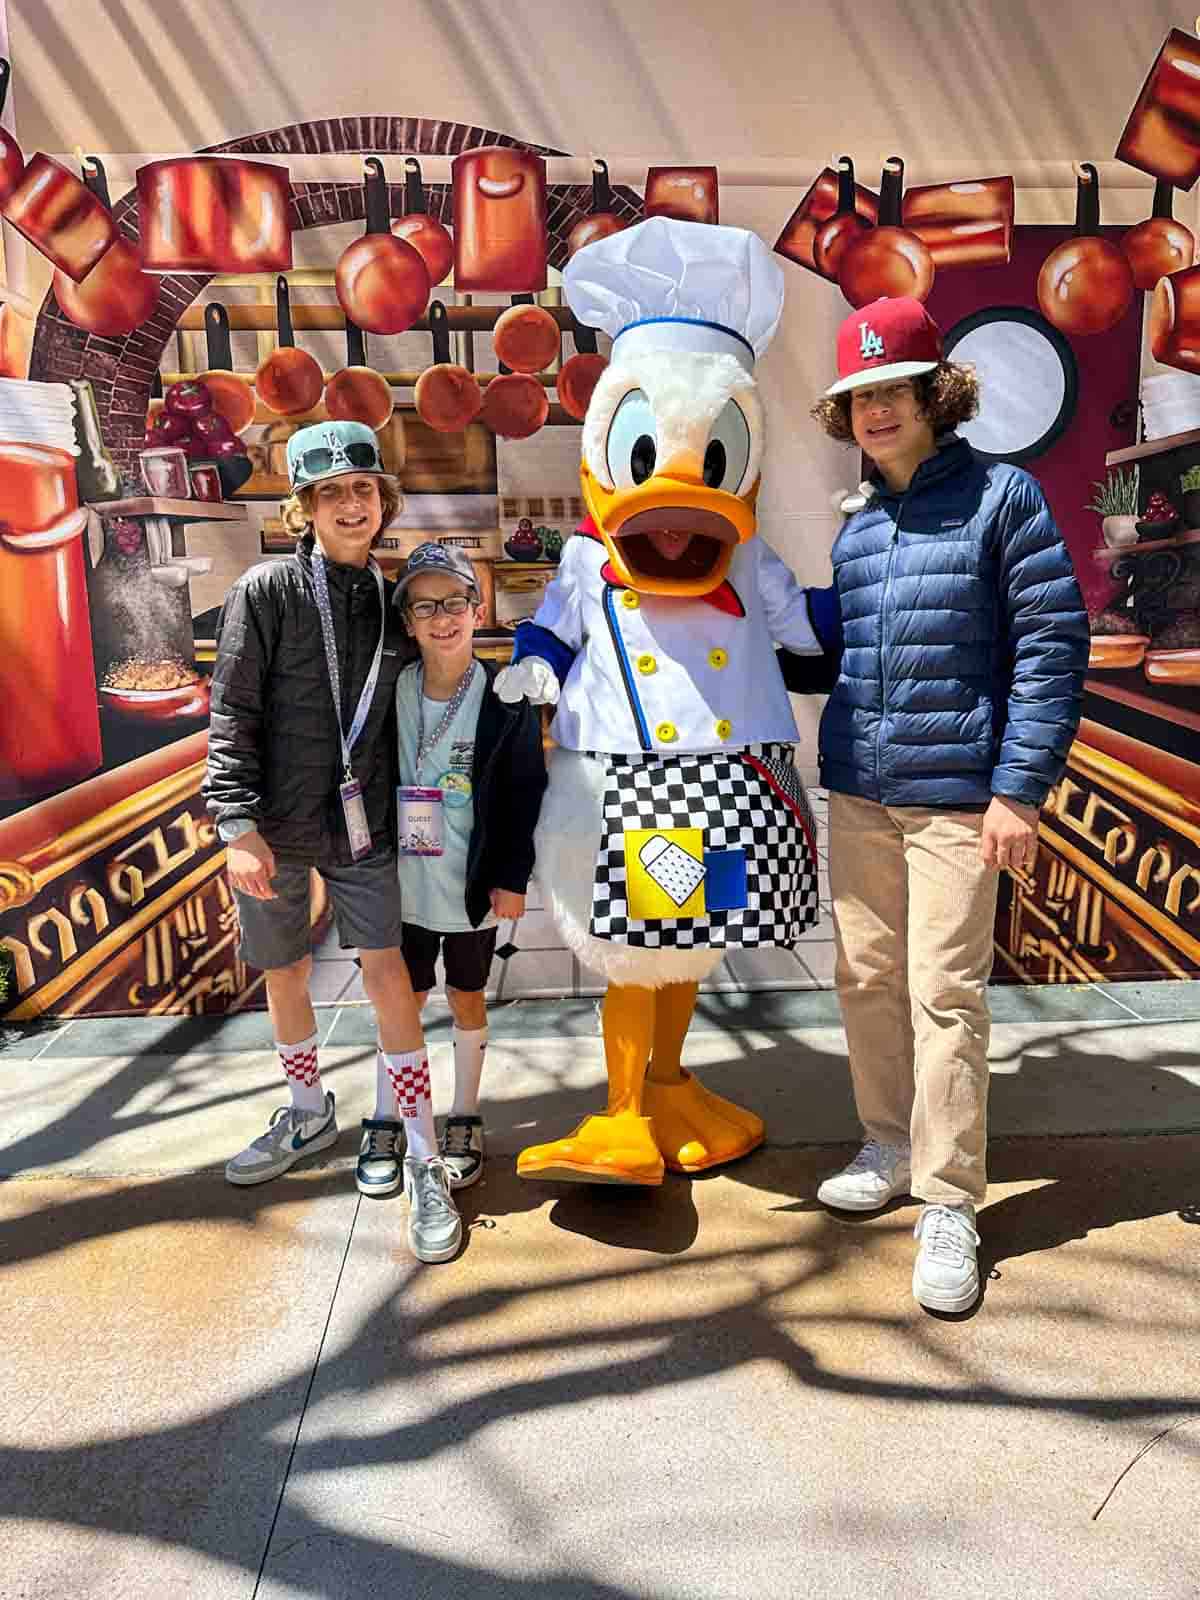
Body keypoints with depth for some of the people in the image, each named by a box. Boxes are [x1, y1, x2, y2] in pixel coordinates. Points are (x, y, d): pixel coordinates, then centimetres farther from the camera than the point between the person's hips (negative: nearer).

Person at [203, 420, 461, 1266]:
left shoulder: (392, 599, 5)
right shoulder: (266, 592, -5)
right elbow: (232, 717, -7)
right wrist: (240, 825, -14)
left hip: (362, 824, 1)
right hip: (275, 825, -1)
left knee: (389, 976, -5)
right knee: (285, 975, 14)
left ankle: (423, 1160, 6)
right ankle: (310, 1112, 39)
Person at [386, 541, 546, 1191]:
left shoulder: (506, 701, -10)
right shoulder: (390, 693, -2)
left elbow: (525, 794, -7)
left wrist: (512, 879, -9)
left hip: (475, 886, -2)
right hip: (403, 882, 2)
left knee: (467, 997, 14)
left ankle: (464, 1121, 31)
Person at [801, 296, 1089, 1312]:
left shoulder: (1000, 496, -3)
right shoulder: (853, 524, 11)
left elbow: (1053, 645, -8)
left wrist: (1020, 789, -13)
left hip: (956, 794, -5)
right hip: (857, 790, 5)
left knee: (944, 991, -2)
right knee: (867, 976, 12)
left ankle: (949, 1200, 13)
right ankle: (890, 1147, 32)